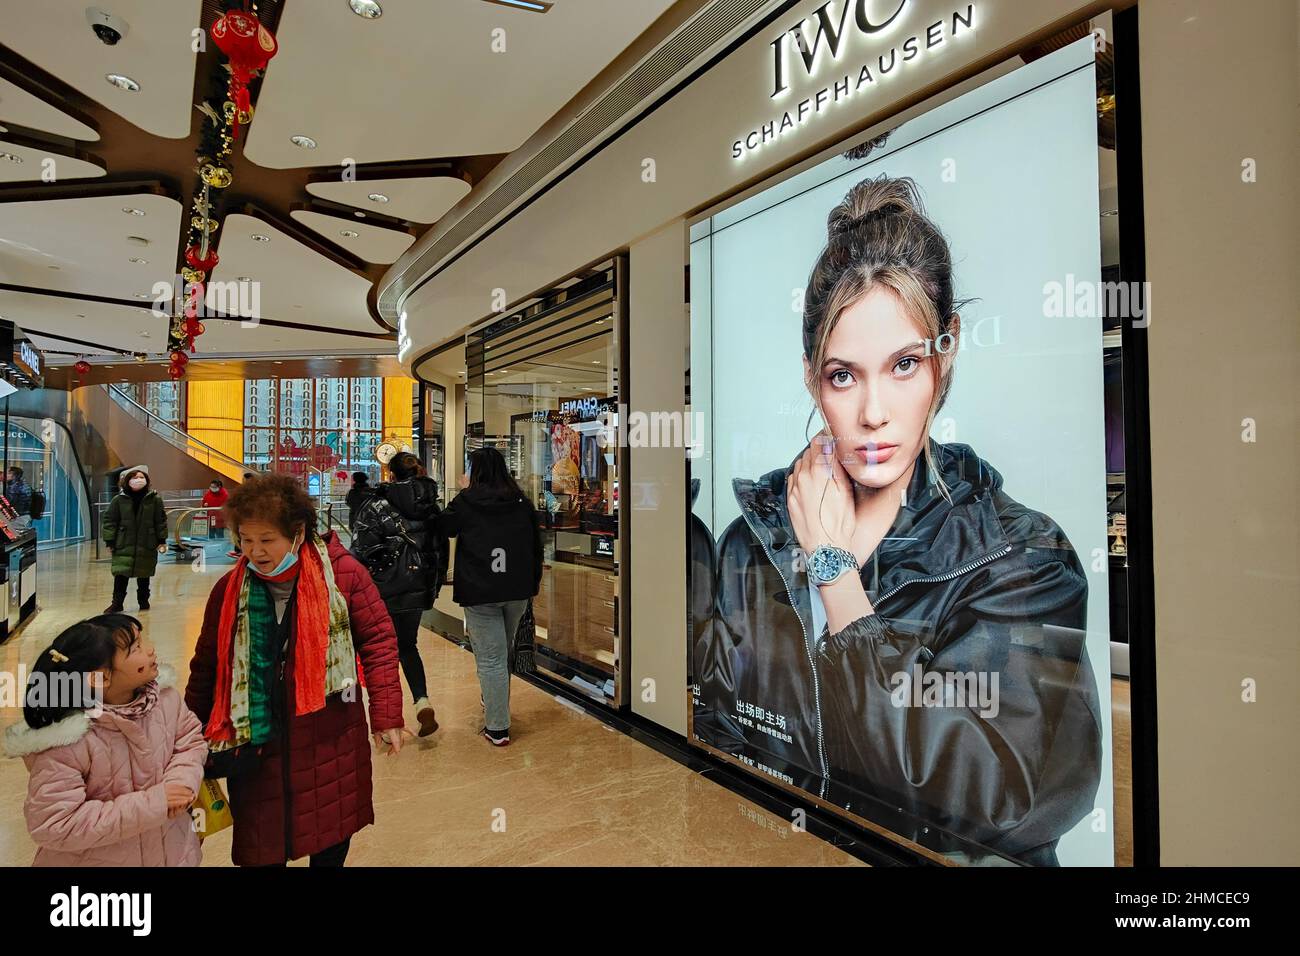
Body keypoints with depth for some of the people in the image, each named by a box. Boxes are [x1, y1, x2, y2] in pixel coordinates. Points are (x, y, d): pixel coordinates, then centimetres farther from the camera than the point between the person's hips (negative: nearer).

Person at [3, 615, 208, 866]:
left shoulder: (163, 694, -13)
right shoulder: (64, 744, -28)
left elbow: (190, 741, -1)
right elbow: (53, 826, -25)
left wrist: (181, 781, -21)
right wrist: (148, 805, -28)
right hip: (97, 860, -4)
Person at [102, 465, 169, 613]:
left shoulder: (154, 499, -2)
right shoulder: (119, 499, -3)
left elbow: (161, 521, 2)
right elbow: (109, 520, 1)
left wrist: (162, 540, 0)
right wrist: (110, 541, -2)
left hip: (147, 545, 1)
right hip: (124, 545, -1)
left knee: (144, 574, 12)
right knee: (120, 573, -5)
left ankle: (143, 601, 26)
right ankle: (117, 603, 5)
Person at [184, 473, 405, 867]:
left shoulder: (342, 572, -12)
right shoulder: (229, 590, -3)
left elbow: (378, 640, -8)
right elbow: (207, 668, 8)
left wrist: (386, 715, -10)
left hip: (333, 740, -1)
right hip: (257, 744, 2)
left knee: (334, 840, 17)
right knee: (261, 849, 15)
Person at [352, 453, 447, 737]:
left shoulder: (376, 505, -9)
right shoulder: (431, 506, 5)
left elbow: (361, 549, -11)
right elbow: (441, 549, 9)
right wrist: (435, 586, 17)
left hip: (385, 589, -4)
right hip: (419, 588, 5)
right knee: (407, 645, 18)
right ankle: (422, 701, 1)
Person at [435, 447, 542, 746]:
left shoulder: (466, 501, -6)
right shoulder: (522, 502, 5)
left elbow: (443, 527, 12)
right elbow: (536, 546, 9)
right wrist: (532, 584, 18)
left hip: (480, 591, -4)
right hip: (517, 590, 5)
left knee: (490, 658, 0)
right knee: (502, 652, 23)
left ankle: (497, 728, 3)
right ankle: (495, 706, 39)